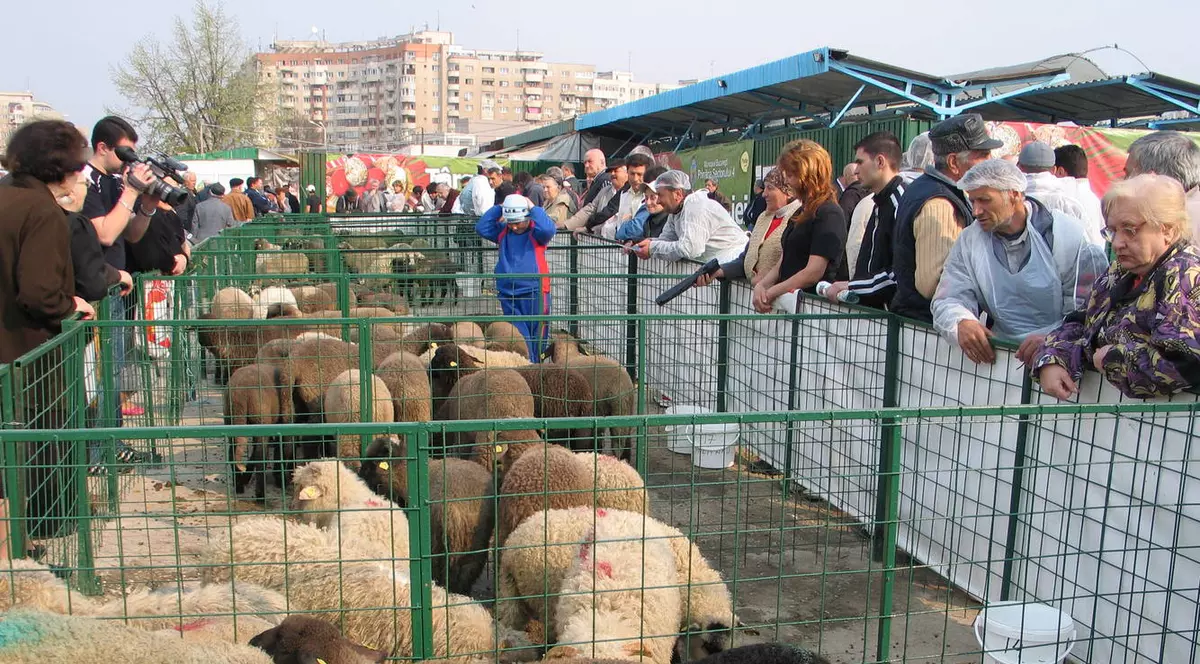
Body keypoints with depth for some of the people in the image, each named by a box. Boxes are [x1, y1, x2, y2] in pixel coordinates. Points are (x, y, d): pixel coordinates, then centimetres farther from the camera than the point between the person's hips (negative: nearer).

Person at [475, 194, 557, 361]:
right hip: (508, 293, 4)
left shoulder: (536, 232, -3)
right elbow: (481, 228, 3)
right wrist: (498, 209, 0)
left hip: (534, 292, -4)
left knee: (537, 335, 3)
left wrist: (534, 208, -11)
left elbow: (548, 229, -24)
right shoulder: (502, 231, 11)